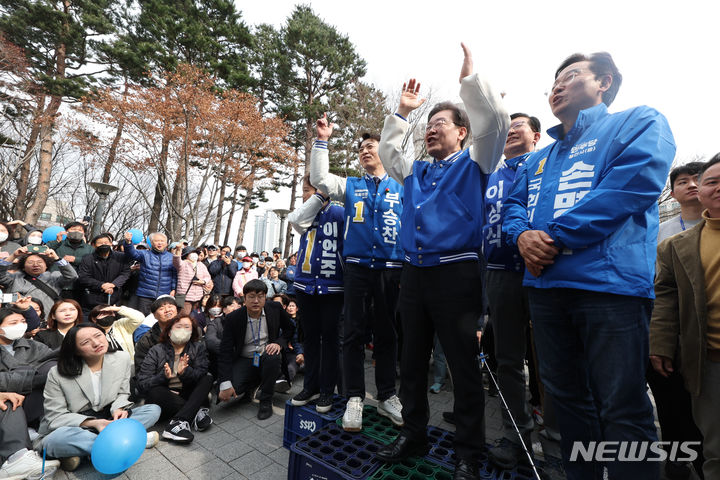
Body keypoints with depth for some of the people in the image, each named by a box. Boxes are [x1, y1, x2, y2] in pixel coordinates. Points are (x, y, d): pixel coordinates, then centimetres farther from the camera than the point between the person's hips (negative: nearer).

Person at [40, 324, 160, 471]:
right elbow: (55, 417, -12)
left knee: (153, 410, -15)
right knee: (57, 439, -38)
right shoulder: (57, 374, -14)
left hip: (107, 419, 4)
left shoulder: (122, 358, -7)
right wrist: (93, 423, -27)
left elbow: (122, 394, 4)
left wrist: (118, 409, -20)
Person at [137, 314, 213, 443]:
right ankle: (198, 411, -30)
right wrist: (163, 377, -25)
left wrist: (185, 372, -30)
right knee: (154, 392, -31)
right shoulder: (156, 351, 0)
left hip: (187, 395, 2)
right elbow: (142, 383, -7)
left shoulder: (198, 347, 4)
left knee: (208, 379, -21)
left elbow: (201, 373, -10)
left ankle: (178, 422, -36)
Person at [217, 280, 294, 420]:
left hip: (267, 355, 0)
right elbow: (225, 352, -12)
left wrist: (279, 343, -15)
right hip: (244, 360, 0)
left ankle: (266, 402, -13)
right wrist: (225, 384, -20)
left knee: (272, 357, -36)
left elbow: (289, 328, 7)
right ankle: (250, 386, 13)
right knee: (225, 393, -23)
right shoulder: (233, 318, -12)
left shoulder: (275, 309, -8)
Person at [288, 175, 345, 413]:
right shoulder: (307, 214, 10)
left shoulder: (339, 213, -4)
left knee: (329, 336, 6)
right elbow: (295, 219, -13)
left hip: (332, 286, -5)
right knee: (310, 336, 13)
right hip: (306, 284, 5)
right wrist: (319, 196, -12)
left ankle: (327, 391, 20)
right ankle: (311, 387, 28)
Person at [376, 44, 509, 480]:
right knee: (412, 361, 13)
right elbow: (387, 151, 30)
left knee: (464, 365, 3)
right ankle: (413, 435, 31)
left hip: (456, 274, -5)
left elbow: (496, 121, -6)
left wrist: (470, 76, -2)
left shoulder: (473, 163, 7)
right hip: (414, 275, 6)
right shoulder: (416, 171, 21)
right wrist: (402, 113, 24)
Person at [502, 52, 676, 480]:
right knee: (567, 397, 17)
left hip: (609, 282, -6)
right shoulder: (539, 159, 25)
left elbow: (632, 185, -12)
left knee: (622, 412, 1)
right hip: (544, 284, 7)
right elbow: (514, 204, 17)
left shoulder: (638, 122, 6)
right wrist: (522, 235, -6)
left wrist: (554, 238, -15)